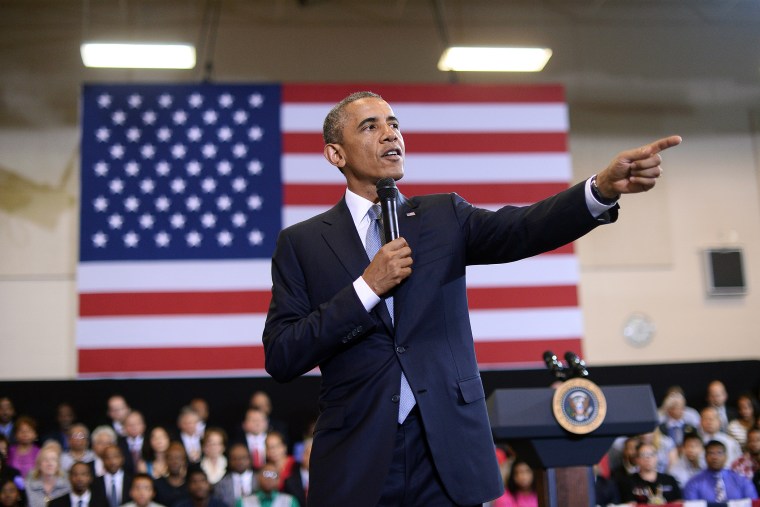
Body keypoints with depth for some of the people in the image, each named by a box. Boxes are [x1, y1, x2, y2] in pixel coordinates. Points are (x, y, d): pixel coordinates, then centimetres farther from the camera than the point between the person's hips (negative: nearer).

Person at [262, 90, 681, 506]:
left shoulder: (444, 217, 7)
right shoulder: (301, 242, 2)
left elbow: (522, 229, -11)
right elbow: (279, 359, -6)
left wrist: (605, 187, -28)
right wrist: (367, 287, -14)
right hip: (357, 460, -1)